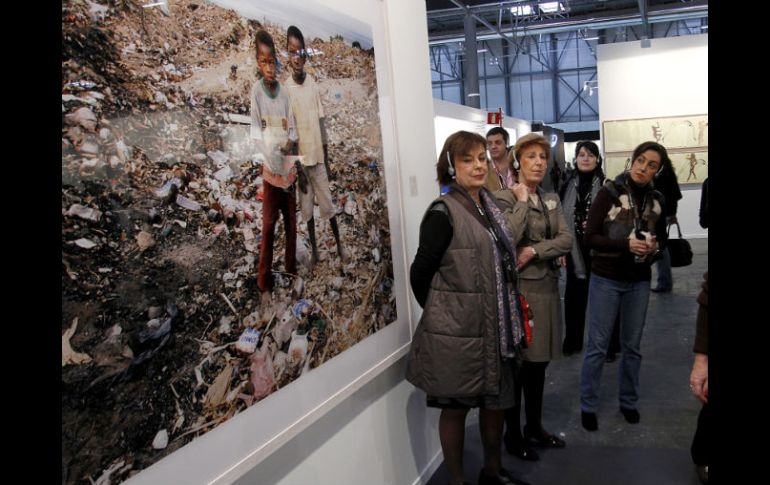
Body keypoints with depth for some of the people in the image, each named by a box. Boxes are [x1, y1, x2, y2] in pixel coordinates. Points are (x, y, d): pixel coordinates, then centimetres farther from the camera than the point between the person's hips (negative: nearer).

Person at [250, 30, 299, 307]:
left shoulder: (283, 91, 5)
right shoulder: (256, 90, -8)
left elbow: (293, 126, 6)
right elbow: (256, 132, -11)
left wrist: (290, 142, -15)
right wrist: (272, 158, -23)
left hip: (289, 165, 4)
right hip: (270, 168, -4)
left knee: (291, 221, 14)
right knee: (268, 225, -3)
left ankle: (291, 267, 31)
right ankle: (264, 284, 3)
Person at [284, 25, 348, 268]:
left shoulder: (313, 83, 0)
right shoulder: (286, 89, -11)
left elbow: (321, 123, 7)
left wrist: (327, 160, 9)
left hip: (318, 157, 2)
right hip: (301, 159, -2)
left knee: (327, 204, 10)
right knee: (306, 207, 10)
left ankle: (339, 244, 24)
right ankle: (314, 248, 24)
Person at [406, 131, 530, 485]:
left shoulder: (488, 206, 8)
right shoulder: (443, 212, -15)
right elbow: (420, 272, -13)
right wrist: (440, 313, -2)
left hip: (494, 329, 8)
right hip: (456, 333, -7)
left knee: (496, 401, 19)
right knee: (456, 408, 8)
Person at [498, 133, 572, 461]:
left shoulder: (552, 199, 12)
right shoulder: (505, 197, -9)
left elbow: (566, 239, -1)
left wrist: (535, 251, -13)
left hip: (548, 288, 7)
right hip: (519, 289, -7)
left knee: (539, 362, 16)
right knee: (517, 363, 3)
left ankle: (535, 427, 31)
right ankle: (513, 434, 18)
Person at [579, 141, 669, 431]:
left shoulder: (656, 200, 3)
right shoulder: (609, 192, -10)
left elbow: (662, 237, 15)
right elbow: (589, 237, -13)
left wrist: (655, 246, -8)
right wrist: (626, 244, -25)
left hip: (639, 281, 4)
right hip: (606, 280, -4)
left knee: (632, 345, 14)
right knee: (598, 345, 2)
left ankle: (628, 401, 31)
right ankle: (588, 406, 16)